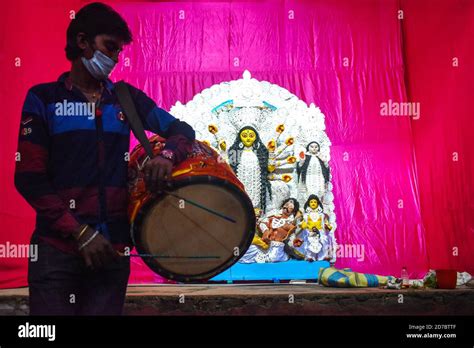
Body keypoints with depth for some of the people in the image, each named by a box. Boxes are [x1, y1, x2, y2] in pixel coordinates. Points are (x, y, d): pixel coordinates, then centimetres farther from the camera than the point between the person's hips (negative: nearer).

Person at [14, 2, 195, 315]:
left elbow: (182, 129, 10)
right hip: (57, 247, -2)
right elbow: (29, 178, -3)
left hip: (113, 247, 3)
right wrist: (80, 232, -11)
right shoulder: (44, 98, 2)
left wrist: (167, 155, -14)